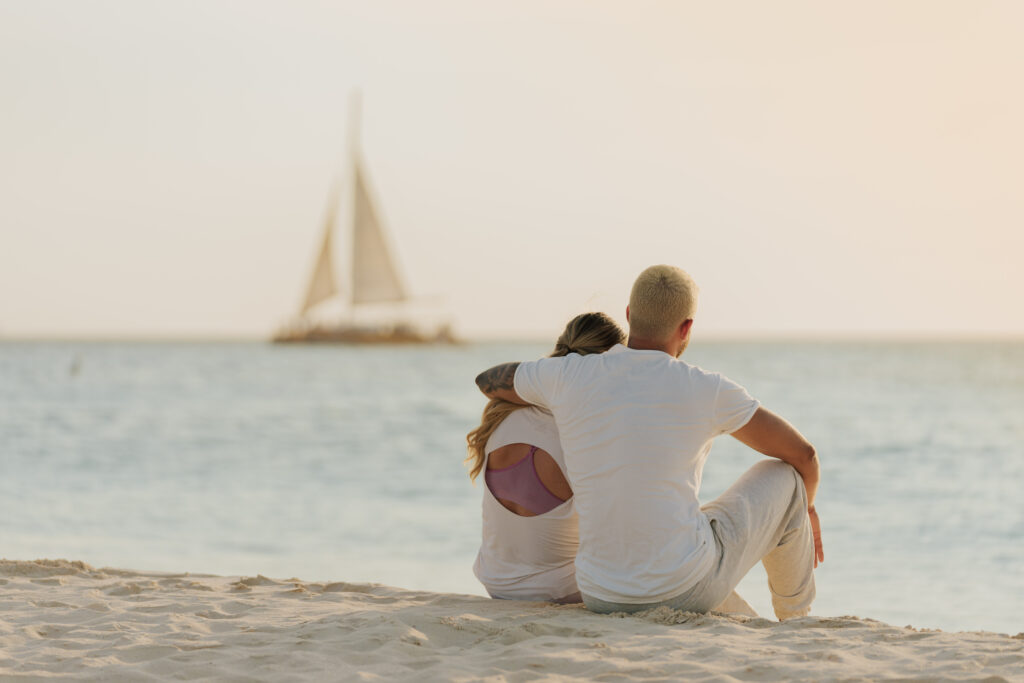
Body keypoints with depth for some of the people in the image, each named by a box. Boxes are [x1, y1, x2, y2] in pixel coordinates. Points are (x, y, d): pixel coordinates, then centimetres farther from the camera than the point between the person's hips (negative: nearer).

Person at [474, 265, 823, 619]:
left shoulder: (570, 375, -1)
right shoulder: (706, 390, -8)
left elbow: (488, 381, 21)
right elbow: (803, 454, 5)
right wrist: (805, 505, 28)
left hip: (603, 599, 4)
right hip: (689, 587, -4)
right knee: (782, 478, 21)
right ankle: (794, 621, 42)